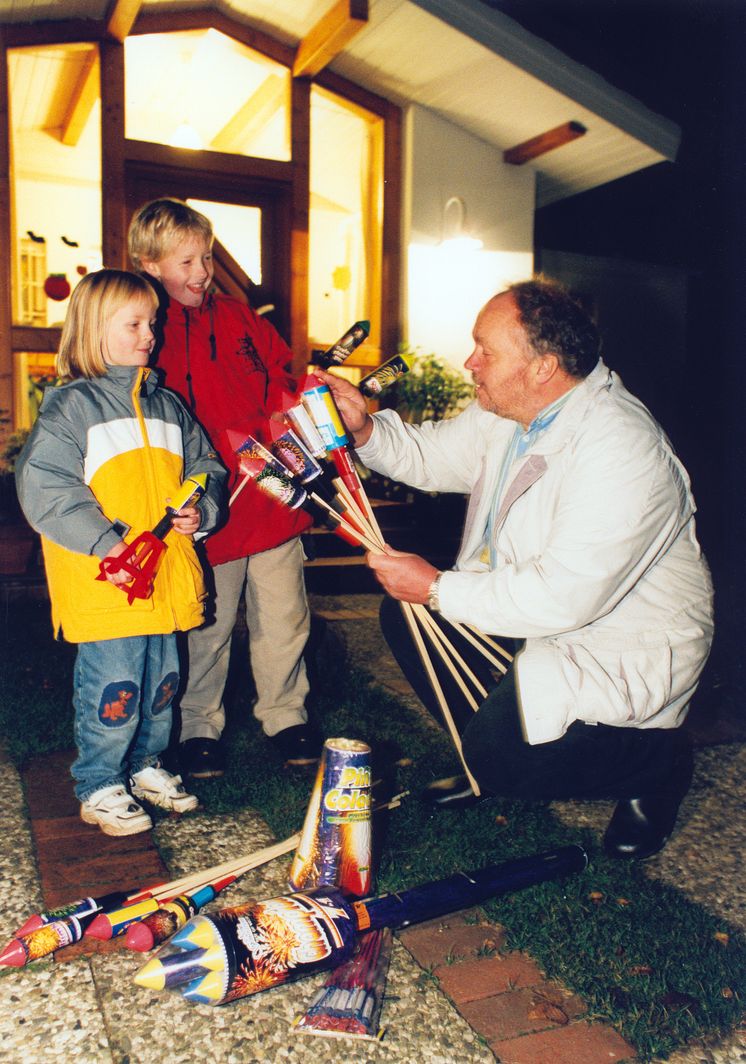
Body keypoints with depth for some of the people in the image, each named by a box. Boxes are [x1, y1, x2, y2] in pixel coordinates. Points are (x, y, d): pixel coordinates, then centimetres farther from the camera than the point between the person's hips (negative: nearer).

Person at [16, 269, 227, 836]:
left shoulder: (168, 405, 14)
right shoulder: (70, 406, -7)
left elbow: (206, 466, 19)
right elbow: (43, 485, -15)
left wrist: (201, 509, -2)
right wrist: (106, 542, -22)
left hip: (166, 575, 7)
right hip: (104, 582, -6)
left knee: (161, 682, 17)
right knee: (113, 691, 0)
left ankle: (146, 766, 37)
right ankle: (99, 788, 20)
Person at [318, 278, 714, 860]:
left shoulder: (619, 448, -31)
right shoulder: (508, 412, -3)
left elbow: (564, 597, -34)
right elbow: (433, 456, 12)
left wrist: (437, 589, -25)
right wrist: (366, 428, -7)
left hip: (626, 645, -9)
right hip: (527, 611, 9)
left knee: (501, 752, -24)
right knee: (405, 614, 2)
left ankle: (660, 763, 4)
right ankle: (488, 755, 16)